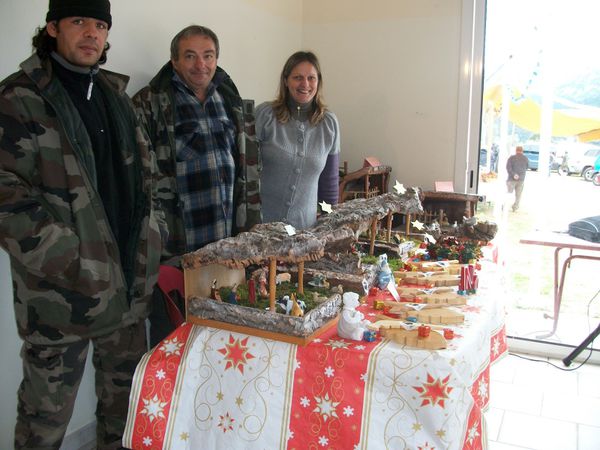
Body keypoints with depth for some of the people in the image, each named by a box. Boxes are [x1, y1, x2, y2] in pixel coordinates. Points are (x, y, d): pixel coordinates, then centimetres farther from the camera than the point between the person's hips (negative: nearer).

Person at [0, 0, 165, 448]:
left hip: (129, 283, 6)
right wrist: (70, 263, -19)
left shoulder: (116, 95, 12)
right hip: (62, 289, -6)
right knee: (48, 411, 8)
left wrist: (149, 240, 9)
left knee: (128, 392, 21)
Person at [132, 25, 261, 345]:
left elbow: (249, 169, 16)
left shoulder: (232, 102, 12)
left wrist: (251, 225, 13)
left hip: (229, 242, 5)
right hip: (174, 247, -5)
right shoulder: (149, 105, -5)